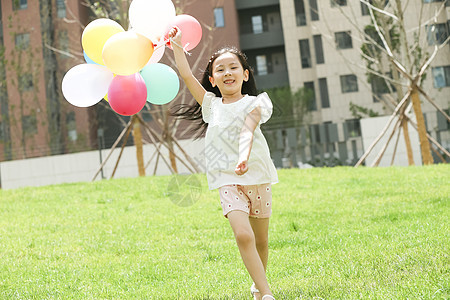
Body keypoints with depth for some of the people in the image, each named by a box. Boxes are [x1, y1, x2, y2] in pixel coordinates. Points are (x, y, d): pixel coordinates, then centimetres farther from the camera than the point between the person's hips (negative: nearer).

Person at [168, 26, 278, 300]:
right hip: (228, 181, 0)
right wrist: (177, 46, 8)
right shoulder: (211, 105, 8)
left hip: (258, 177, 0)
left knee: (261, 240, 10)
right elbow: (186, 75, 6)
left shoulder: (253, 103, 1)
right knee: (243, 235, -20)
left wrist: (244, 157, -36)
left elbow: (247, 131, -19)